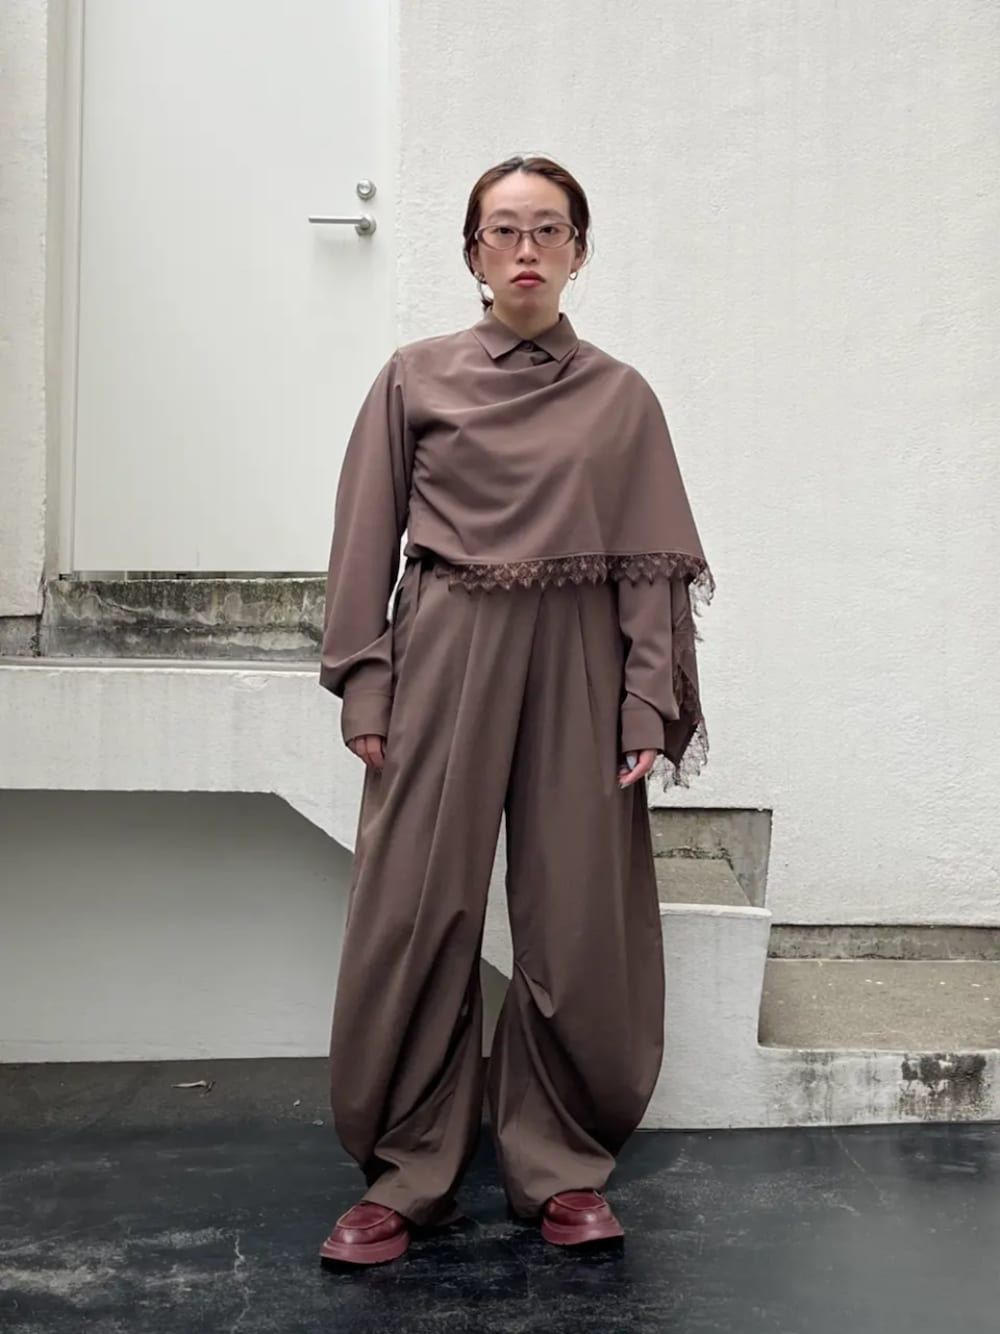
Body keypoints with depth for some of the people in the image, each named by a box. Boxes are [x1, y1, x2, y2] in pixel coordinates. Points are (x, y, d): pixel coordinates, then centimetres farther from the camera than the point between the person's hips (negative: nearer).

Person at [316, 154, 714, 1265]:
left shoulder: (621, 398, 7)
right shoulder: (414, 378, 6)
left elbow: (649, 564, 4)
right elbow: (366, 543, 4)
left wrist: (647, 708, -4)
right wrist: (365, 691, -3)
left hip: (576, 666, 1)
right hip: (442, 656, 0)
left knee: (575, 916, 4)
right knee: (418, 914, 1)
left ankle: (561, 1168, 20)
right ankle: (405, 1174, 15)